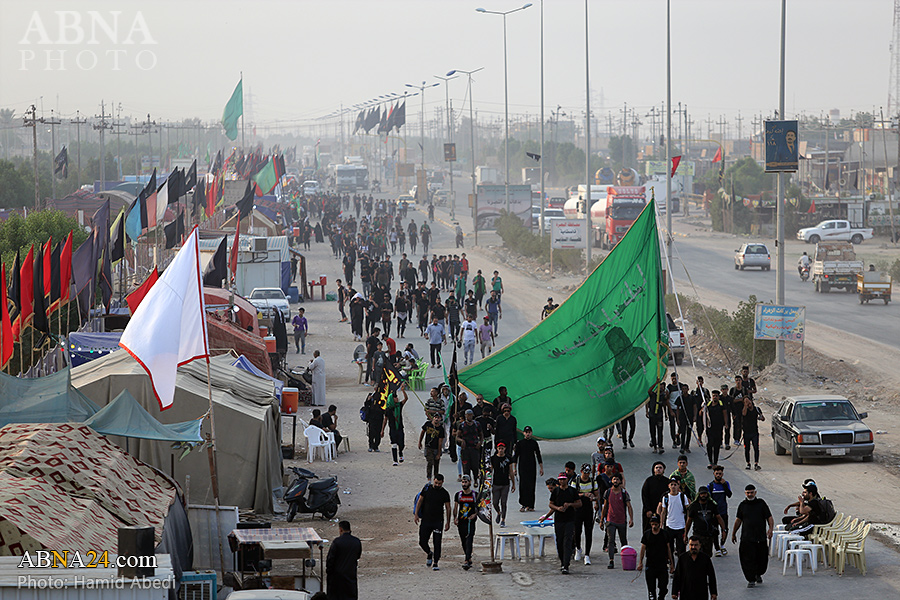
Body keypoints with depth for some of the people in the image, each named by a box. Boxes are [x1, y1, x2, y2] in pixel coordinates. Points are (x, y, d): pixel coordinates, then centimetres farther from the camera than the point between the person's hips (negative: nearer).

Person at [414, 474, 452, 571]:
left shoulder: (444, 493, 1)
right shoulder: (427, 489, 2)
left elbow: (448, 508, 5)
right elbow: (419, 501, 7)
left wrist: (448, 522, 1)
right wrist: (416, 514, -2)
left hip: (438, 521, -1)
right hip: (426, 520, 1)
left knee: (437, 543, -6)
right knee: (422, 542, 2)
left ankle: (435, 563, 1)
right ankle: (429, 553, 32)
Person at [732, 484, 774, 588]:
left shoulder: (761, 503, 3)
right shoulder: (742, 505, 8)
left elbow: (769, 517, 1)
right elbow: (738, 520, 19)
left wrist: (771, 529, -16)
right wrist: (733, 533, 22)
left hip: (761, 537, 0)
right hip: (746, 538, 0)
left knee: (762, 559, 7)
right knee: (748, 560, -7)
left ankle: (758, 574, 34)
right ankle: (751, 580, 1)